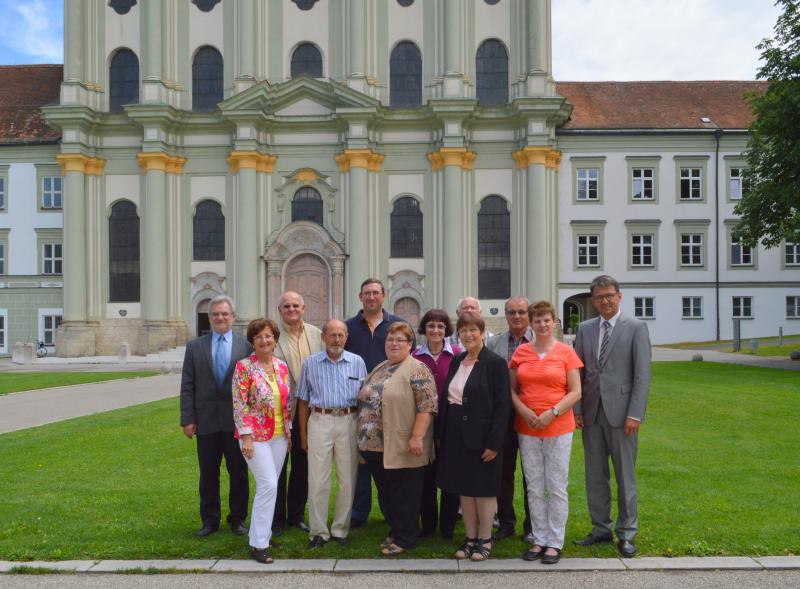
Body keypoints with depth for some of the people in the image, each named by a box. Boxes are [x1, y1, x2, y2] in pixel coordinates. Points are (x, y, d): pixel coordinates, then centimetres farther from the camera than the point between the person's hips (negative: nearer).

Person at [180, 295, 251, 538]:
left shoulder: (246, 346, 0)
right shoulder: (195, 346, 5)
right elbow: (187, 386, 3)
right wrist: (187, 419, -2)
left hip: (237, 421, -1)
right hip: (206, 422, 1)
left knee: (239, 474, 8)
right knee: (208, 474, 10)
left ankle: (237, 519, 23)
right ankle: (210, 520, 25)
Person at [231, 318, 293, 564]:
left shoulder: (282, 367, 7)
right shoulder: (244, 366, -9)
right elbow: (239, 404, -12)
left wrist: (289, 432, 12)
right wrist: (246, 437, -15)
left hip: (279, 435, 5)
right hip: (256, 435, -5)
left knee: (269, 486, 11)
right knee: (268, 485, -11)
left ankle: (262, 530, 26)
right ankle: (258, 543, -1)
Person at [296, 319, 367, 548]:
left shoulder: (357, 362, 6)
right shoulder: (311, 363, 6)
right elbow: (303, 400, 9)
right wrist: (303, 433, 6)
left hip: (349, 422, 1)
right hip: (319, 421, 0)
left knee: (348, 480, 6)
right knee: (318, 480, 0)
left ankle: (340, 530, 20)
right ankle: (318, 531, 12)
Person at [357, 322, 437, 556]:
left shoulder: (417, 370, -10)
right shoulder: (379, 369, 14)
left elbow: (427, 406, -16)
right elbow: (366, 400, 21)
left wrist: (417, 437, -21)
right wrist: (365, 438, 18)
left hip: (403, 449, -8)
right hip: (376, 447, 8)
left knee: (405, 495, 3)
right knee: (386, 493, 16)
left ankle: (405, 539, 13)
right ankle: (395, 531, 29)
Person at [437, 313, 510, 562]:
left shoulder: (495, 363, -10)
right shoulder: (457, 361, 9)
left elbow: (502, 405, -13)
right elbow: (446, 398, 13)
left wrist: (494, 443, -17)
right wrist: (441, 435, 9)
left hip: (481, 436, -6)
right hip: (456, 434, 6)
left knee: (484, 488, 5)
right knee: (464, 488, 13)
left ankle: (485, 539, 21)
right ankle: (470, 538, 26)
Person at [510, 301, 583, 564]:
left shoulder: (566, 352, -3)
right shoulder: (521, 352, 4)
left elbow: (576, 392, -4)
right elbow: (512, 389, 8)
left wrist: (552, 413, -14)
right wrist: (523, 410, -10)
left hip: (558, 428, -2)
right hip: (527, 428, 3)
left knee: (556, 488, 4)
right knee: (534, 488, 10)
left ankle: (555, 543, 16)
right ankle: (539, 540, 22)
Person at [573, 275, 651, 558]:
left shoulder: (636, 328, -3)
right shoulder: (584, 329, 9)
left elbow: (642, 374, -7)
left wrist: (635, 414, -12)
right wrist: (576, 409, 2)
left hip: (621, 412, -4)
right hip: (591, 413, 4)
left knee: (625, 476, 5)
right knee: (595, 476, 11)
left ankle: (626, 533, 17)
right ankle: (601, 528, 24)